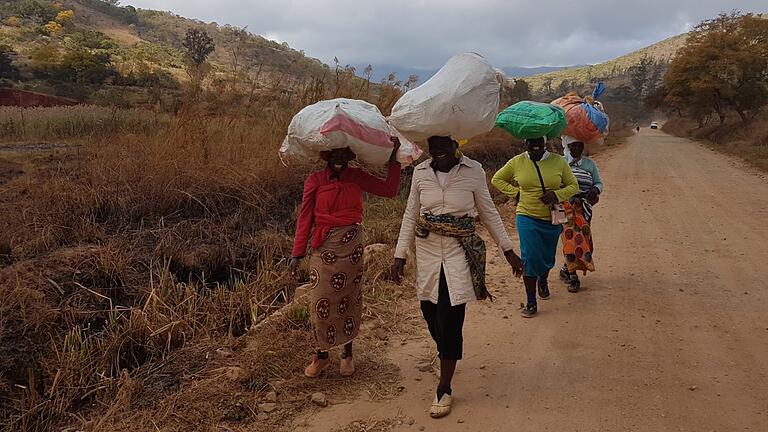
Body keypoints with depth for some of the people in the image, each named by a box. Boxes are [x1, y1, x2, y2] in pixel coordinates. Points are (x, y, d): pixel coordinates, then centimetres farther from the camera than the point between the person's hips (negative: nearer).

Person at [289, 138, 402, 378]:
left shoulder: (357, 177, 2)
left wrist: (394, 157, -8)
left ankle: (347, 354, 27)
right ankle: (322, 355, 21)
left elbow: (390, 189, -3)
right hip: (325, 248, -1)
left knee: (350, 300, 11)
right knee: (321, 302, 1)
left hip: (353, 246, 1)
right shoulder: (315, 181, -2)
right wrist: (297, 253, -7)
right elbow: (305, 219, -4)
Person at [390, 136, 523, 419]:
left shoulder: (473, 171, -7)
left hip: (459, 254, -3)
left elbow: (488, 213, 3)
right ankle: (447, 355, 43)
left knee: (450, 321, -5)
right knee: (431, 314, 9)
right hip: (428, 253, 3)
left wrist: (508, 251, 3)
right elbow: (411, 215, 6)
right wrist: (400, 255, 3)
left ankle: (444, 390, 10)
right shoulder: (420, 173, 0)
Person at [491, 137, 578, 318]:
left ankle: (543, 281, 52)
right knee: (530, 258, -11)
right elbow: (497, 179, 10)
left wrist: (557, 194, -16)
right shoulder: (517, 162, -3)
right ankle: (531, 303, 1)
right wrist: (516, 192, -3)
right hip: (527, 217, -2)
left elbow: (573, 186, 4)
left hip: (552, 219, 2)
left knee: (548, 257, 18)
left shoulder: (558, 161, -2)